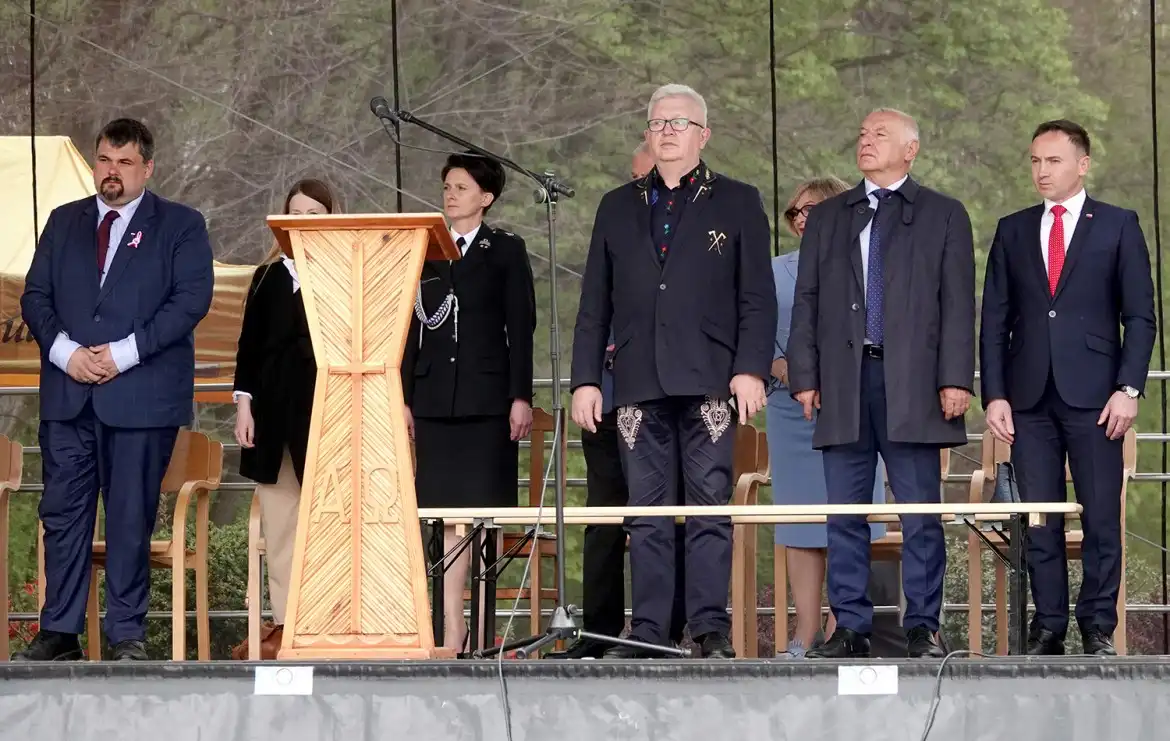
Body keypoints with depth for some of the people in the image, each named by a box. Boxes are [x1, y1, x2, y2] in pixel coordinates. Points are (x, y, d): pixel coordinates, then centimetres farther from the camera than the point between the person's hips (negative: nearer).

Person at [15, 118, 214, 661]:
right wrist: (63, 349, -8)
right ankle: (59, 631, 5)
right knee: (63, 512, 1)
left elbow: (192, 297, -6)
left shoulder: (180, 226, 5)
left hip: (142, 396, -3)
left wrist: (125, 352, -14)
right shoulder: (64, 223, 16)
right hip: (68, 392, 3)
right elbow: (35, 296, 12)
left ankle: (127, 633, 5)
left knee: (131, 516, -1)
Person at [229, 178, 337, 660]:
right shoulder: (270, 277, 11)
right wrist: (244, 404, 3)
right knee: (279, 521, 3)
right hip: (277, 409, 3)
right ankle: (284, 623, 6)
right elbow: (249, 345, 11)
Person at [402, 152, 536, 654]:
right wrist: (404, 398, 8)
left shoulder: (505, 251, 5)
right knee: (447, 515, 0)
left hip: (488, 398, -3)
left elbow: (520, 327, 1)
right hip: (435, 400, 3)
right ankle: (452, 627, -1)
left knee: (487, 512, -5)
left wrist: (521, 396, -7)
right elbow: (412, 329, 14)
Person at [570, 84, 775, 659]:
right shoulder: (617, 208, 18)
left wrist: (750, 369, -8)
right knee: (646, 511, 2)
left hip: (708, 381, -3)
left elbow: (757, 299, 4)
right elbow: (594, 304, 16)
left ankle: (711, 628, -4)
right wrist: (585, 379, 7)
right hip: (638, 382, 3)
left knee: (710, 505, -5)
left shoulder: (737, 203, 10)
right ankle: (647, 629, 4)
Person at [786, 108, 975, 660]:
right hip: (842, 381, 3)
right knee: (845, 515, 2)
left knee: (920, 513, -3)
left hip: (913, 383, -3)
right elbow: (806, 301, 14)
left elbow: (957, 303, 3)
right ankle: (851, 628, 6)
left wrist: (955, 378, -6)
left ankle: (922, 628, 2)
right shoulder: (827, 218, 18)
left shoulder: (944, 216, 10)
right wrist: (804, 376, 3)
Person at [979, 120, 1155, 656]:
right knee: (1038, 520, 2)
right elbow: (994, 320, 10)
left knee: (1101, 516, -2)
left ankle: (1098, 628, 5)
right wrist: (994, 395, 1)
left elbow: (1139, 316, 2)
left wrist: (1128, 388, -8)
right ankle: (1048, 627, 8)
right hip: (1030, 397, 3)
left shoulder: (1118, 226, 5)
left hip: (1094, 396, -2)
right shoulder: (1013, 230, 13)